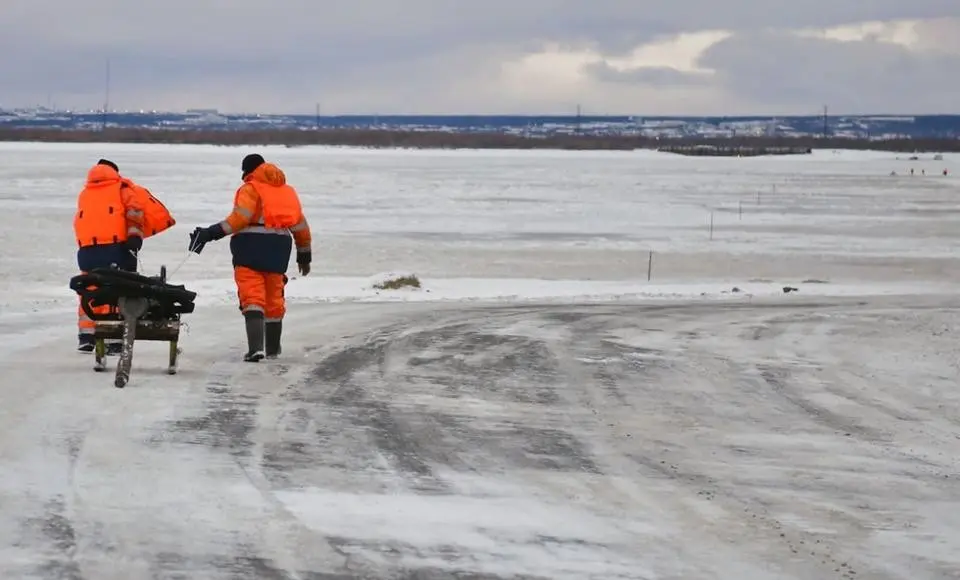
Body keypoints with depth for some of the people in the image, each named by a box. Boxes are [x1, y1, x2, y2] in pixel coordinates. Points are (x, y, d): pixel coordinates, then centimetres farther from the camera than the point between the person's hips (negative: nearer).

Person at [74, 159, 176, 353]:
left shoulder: (84, 194, 23)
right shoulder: (122, 187, 9)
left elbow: (80, 221, 19)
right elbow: (135, 208, -7)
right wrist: (135, 234, -16)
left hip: (86, 249, 4)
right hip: (115, 248, -4)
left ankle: (86, 336, 12)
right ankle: (113, 341, -4)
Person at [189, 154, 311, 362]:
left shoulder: (250, 189, -1)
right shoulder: (287, 190, 19)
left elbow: (241, 217, -17)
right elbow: (300, 224, 20)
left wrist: (212, 233, -21)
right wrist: (304, 254, 29)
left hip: (251, 246, -6)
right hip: (278, 249, 6)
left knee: (252, 297, -8)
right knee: (274, 299, 17)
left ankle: (255, 347, -24)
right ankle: (273, 348, 28)